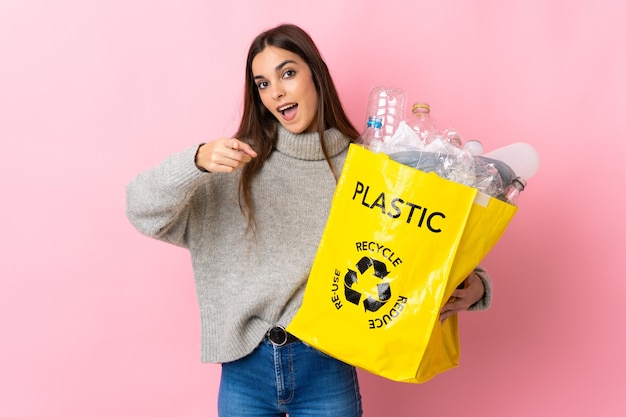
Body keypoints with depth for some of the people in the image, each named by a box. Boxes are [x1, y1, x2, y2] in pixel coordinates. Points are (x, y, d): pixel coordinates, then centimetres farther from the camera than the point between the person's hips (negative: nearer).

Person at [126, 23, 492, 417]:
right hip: (244, 369, 1)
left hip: (326, 370, -1)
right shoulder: (238, 165, -1)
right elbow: (144, 211, -7)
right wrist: (198, 161, -25)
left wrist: (473, 285, -21)